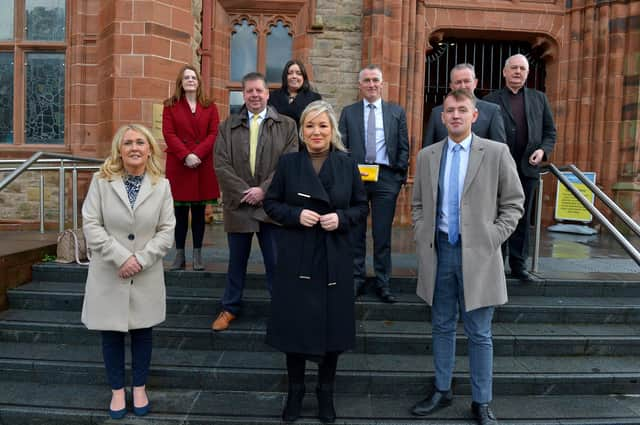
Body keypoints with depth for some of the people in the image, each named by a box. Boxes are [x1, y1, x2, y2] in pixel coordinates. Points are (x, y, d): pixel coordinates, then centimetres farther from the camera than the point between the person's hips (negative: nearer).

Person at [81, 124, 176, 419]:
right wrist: (121, 258, -16)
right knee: (111, 334, 10)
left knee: (142, 333, 12)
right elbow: (91, 224, -7)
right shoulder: (101, 181, -4)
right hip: (109, 274, 0)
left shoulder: (162, 185, -1)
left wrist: (141, 259, -14)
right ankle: (117, 390, 28)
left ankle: (140, 388, 30)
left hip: (147, 276, 1)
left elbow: (167, 229, -3)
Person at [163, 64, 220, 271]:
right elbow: (168, 134, -2)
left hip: (203, 165, 1)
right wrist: (185, 155, -15)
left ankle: (197, 255, 11)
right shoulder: (170, 106, 7)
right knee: (180, 211, 3)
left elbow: (213, 134, 0)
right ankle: (179, 255, 11)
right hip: (178, 165, -1)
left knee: (199, 211, 5)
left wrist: (197, 154, -14)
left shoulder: (210, 107, 10)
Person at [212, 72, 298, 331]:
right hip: (238, 205, 2)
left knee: (276, 262, 6)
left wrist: (263, 189, -14)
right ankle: (230, 308, 30)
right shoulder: (228, 127, 7)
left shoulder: (286, 126, 3)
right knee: (236, 261, 14)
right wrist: (244, 191, -12)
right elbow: (221, 165, -2)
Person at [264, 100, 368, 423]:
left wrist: (341, 218, -13)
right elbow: (271, 204, 4)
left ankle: (326, 392, 29)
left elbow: (361, 207, 6)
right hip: (296, 258, 0)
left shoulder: (347, 164, 2)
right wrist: (296, 214, -14)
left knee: (331, 324, 8)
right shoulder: (288, 163, 1)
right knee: (294, 324, 6)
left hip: (334, 259, 1)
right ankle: (295, 391, 28)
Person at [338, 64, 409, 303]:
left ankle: (383, 283, 13)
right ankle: (357, 280, 16)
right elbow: (341, 145, 6)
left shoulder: (397, 112, 10)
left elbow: (404, 147, 7)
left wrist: (400, 176, -1)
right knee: (355, 232, 5)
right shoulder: (349, 112, 11)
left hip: (386, 177, 0)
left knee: (383, 234, 3)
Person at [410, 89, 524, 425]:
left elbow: (513, 202, 1)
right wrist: (422, 238, 3)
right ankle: (442, 391, 30)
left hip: (477, 254, -3)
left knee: (479, 334, 6)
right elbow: (418, 204, 14)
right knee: (442, 327, 15)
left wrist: (493, 239, -8)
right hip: (439, 250, 3)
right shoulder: (426, 156, 7)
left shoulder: (496, 153, -3)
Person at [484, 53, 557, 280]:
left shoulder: (539, 98, 13)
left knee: (522, 219, 7)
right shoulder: (491, 100, 3)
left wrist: (543, 150, -5)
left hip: (528, 168, 3)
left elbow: (550, 132, 13)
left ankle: (518, 264, 16)